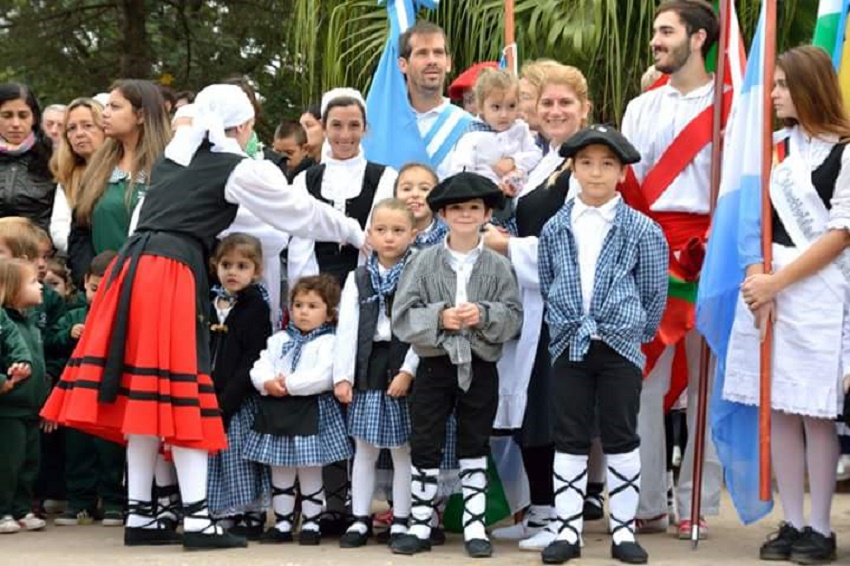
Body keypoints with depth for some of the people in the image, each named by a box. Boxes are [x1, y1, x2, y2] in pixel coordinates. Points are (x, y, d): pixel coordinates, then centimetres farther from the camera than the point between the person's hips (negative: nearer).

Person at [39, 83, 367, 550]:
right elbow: (301, 212, 10)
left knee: (141, 395, 8)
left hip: (133, 265, 7)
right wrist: (355, 233, 23)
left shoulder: (172, 158, 22)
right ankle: (196, 519, -4)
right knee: (182, 394, -5)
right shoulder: (239, 170, 3)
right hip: (174, 273, -6)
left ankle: (139, 514, 11)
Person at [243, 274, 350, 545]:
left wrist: (289, 385, -17)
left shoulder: (328, 342, -7)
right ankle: (283, 523, 21)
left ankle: (311, 523, 13)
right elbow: (260, 367, 5)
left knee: (310, 470, 2)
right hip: (277, 411, 6)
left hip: (312, 411, -6)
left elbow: (323, 376, -19)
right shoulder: (279, 339, 12)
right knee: (280, 470, 11)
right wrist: (268, 383, -15)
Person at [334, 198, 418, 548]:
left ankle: (401, 521, 12)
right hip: (367, 368, 3)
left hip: (403, 369, -3)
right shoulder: (358, 279, 8)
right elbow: (347, 330, 3)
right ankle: (360, 519, 16)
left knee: (403, 449, 4)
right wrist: (342, 376, -4)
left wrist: (407, 371, -16)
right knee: (364, 449, 9)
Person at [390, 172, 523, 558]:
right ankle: (420, 526, 14)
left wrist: (484, 315, -22)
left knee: (475, 446, 10)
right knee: (424, 447, 5)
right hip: (434, 364, 0)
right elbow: (403, 316, -7)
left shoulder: (498, 266, -1)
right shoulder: (424, 262, -3)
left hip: (480, 367, 0)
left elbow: (514, 316, -5)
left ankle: (474, 526, 17)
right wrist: (439, 317, -21)